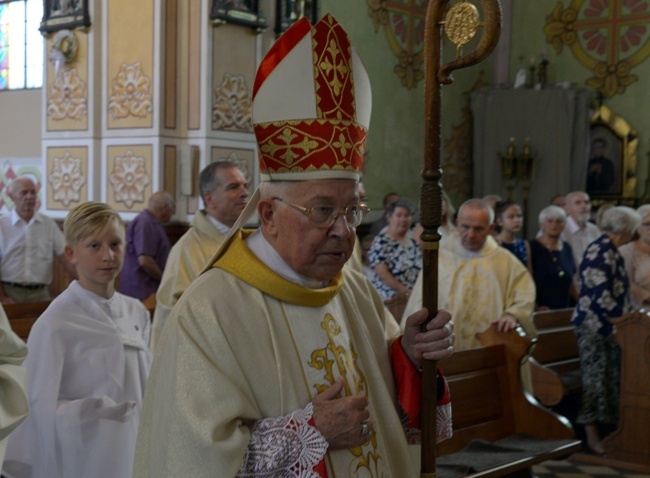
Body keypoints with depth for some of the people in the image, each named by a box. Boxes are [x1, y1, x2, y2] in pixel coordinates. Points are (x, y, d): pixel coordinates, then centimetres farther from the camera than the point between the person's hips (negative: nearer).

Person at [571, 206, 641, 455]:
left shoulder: (609, 251, 13)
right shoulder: (601, 252, -18)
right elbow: (601, 296, -22)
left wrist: (629, 314, 17)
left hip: (609, 325, 10)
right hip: (595, 325, -10)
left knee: (611, 377, 12)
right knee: (596, 378, -3)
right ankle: (592, 434, 5)